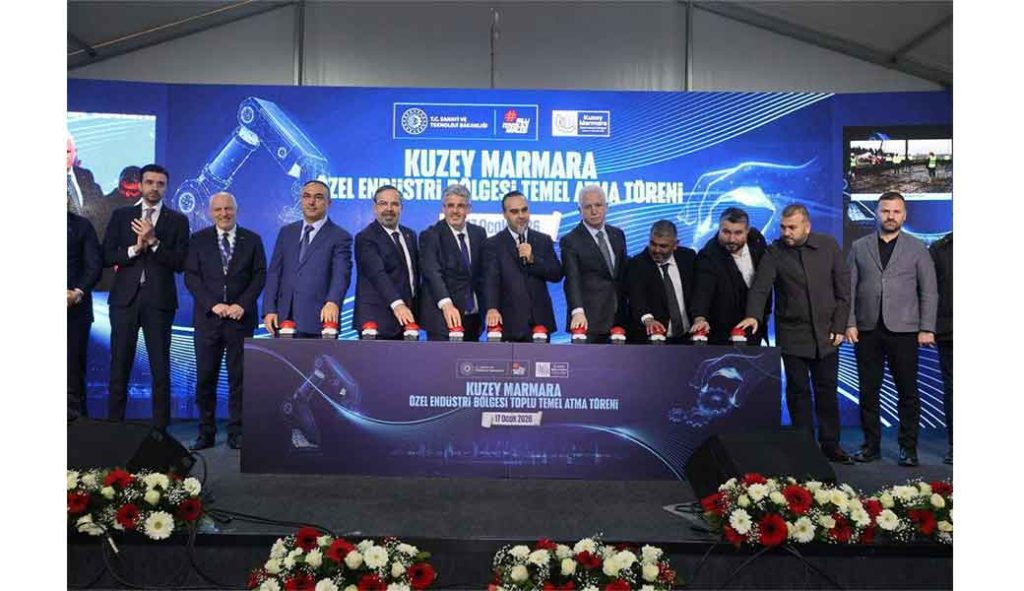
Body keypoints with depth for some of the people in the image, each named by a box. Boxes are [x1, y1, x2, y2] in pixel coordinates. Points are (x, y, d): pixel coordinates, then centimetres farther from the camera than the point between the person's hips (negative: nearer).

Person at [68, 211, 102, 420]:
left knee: (74, 367, 0)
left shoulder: (82, 225, 11)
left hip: (75, 307, 0)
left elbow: (94, 265, 5)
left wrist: (78, 293, -10)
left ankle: (75, 415, 5)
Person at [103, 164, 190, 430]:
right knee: (120, 365, 5)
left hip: (159, 299, -1)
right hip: (125, 297, 2)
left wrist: (153, 242, -14)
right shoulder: (121, 215, 11)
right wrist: (134, 249, -11)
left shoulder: (177, 221, 6)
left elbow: (179, 263, -3)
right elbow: (107, 256, 5)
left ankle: (160, 427, 6)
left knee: (160, 367, 1)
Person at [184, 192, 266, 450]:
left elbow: (259, 276, 3)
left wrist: (242, 305, -10)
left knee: (238, 377, 2)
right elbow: (191, 277, 2)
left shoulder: (252, 240, 9)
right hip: (208, 317, 1)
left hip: (241, 317, 0)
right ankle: (206, 433, 11)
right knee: (205, 378, 2)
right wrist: (212, 304, -11)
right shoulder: (198, 240, 9)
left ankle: (236, 433, 8)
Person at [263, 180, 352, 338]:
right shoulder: (286, 232, 16)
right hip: (283, 318, 4)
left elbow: (341, 274, -13)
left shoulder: (340, 237, 1)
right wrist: (269, 310, 3)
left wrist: (333, 302, -32)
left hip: (318, 321, -4)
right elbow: (274, 272, 13)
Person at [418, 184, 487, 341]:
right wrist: (446, 304, -34)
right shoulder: (430, 236, -5)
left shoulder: (479, 233, 11)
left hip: (474, 316, 5)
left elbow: (483, 272, 15)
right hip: (442, 317, -5)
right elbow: (432, 273, -19)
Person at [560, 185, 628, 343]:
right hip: (588, 320, -5)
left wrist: (627, 310, 14)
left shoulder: (618, 235, 14)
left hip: (619, 318, 5)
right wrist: (578, 311, -29)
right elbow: (572, 280, -15)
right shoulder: (570, 241, -5)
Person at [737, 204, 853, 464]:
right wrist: (754, 316, -33)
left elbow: (843, 288, 6)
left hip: (826, 334, 2)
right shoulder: (774, 252, -4)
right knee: (798, 391, 3)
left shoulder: (828, 246, 2)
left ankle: (830, 445, 21)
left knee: (827, 390, 9)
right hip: (792, 334, -2)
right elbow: (760, 287, -15)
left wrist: (839, 326, 0)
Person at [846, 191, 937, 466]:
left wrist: (926, 329, -4)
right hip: (867, 330, 1)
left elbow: (928, 292, 4)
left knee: (907, 392, 3)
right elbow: (849, 288, 7)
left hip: (903, 330, -1)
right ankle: (871, 444, 16)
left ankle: (908, 447, 13)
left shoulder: (917, 249, 7)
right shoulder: (859, 247, 10)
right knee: (868, 391, 6)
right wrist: (850, 323, -2)